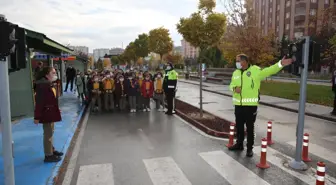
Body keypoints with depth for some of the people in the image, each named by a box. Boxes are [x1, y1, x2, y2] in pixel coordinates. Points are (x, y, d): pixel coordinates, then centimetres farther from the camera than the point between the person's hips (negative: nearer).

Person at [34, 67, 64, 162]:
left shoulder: (49, 84, 9)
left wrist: (57, 110, 20)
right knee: (48, 134, -1)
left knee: (50, 132, 20)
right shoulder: (42, 86, -22)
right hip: (46, 113, -10)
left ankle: (52, 150, 35)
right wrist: (37, 116, -24)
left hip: (51, 112, 10)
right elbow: (39, 102, -24)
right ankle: (48, 155, 10)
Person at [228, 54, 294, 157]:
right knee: (239, 126, 15)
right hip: (238, 104, 5)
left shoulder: (255, 70, -6)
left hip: (251, 105, -5)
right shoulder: (236, 73, 9)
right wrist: (235, 88, -7)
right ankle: (239, 144, 32)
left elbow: (269, 71, -13)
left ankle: (250, 148, 17)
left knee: (250, 127, 4)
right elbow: (231, 85, 16)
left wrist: (280, 64, -26)